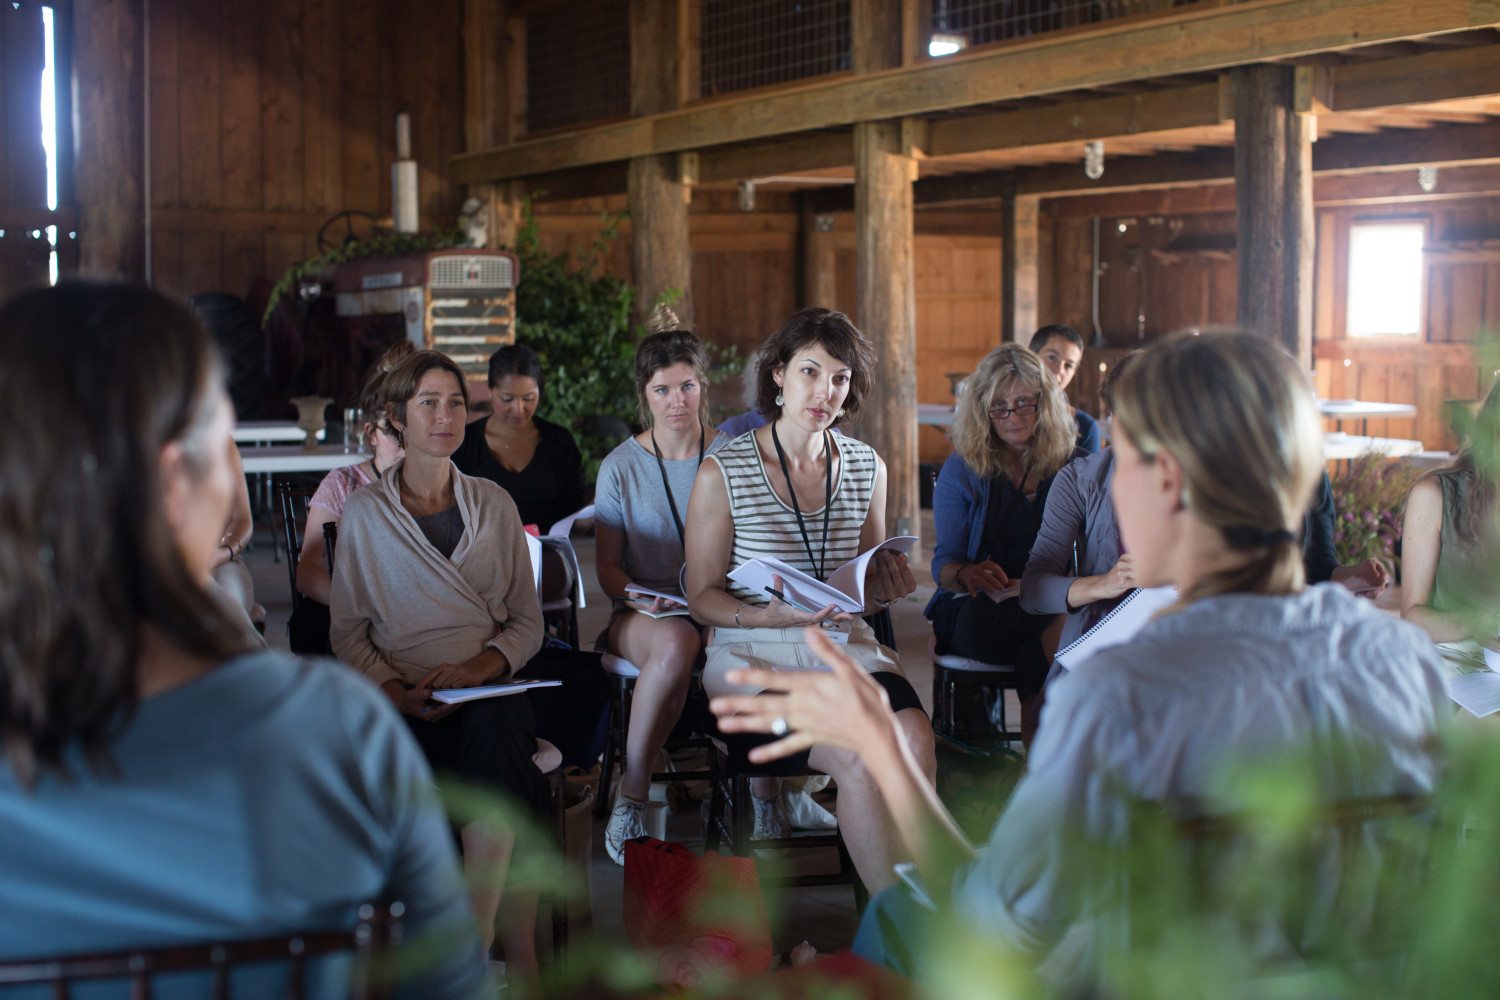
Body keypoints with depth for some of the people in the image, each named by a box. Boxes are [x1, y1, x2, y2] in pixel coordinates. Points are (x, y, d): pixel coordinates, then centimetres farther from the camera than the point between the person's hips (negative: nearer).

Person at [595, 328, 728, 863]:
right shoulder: (621, 466, 5)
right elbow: (608, 567, 5)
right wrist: (638, 599, -16)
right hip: (642, 615, -1)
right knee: (677, 640, -39)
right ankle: (631, 795, -28)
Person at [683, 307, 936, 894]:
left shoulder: (867, 468, 11)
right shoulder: (723, 472, -2)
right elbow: (702, 596, 0)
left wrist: (885, 586, -4)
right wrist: (770, 616, -20)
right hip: (752, 654, -4)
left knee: (915, 737, -31)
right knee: (861, 757, -31)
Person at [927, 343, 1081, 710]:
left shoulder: (1073, 465, 11)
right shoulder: (961, 468, 9)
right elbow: (944, 562, 4)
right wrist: (967, 574, -23)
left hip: (1057, 604, 1)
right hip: (974, 609, -1)